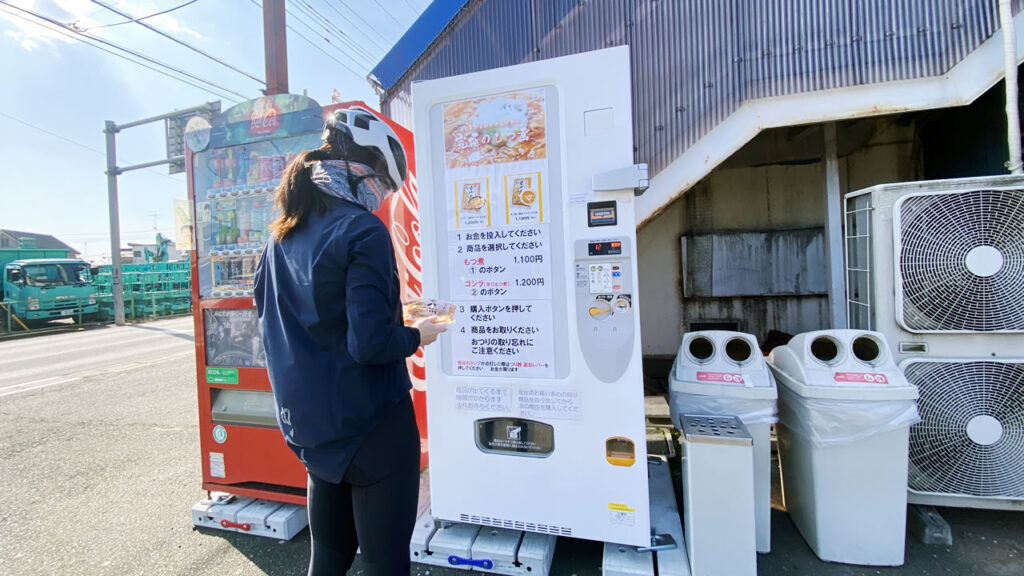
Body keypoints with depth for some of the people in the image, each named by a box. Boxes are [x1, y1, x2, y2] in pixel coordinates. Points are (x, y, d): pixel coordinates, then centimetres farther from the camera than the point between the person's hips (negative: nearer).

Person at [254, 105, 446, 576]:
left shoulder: (281, 237, 6)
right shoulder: (363, 231, -17)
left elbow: (273, 325, 14)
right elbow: (370, 342, -25)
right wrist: (416, 335, -6)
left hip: (309, 424, 8)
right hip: (370, 424, -7)